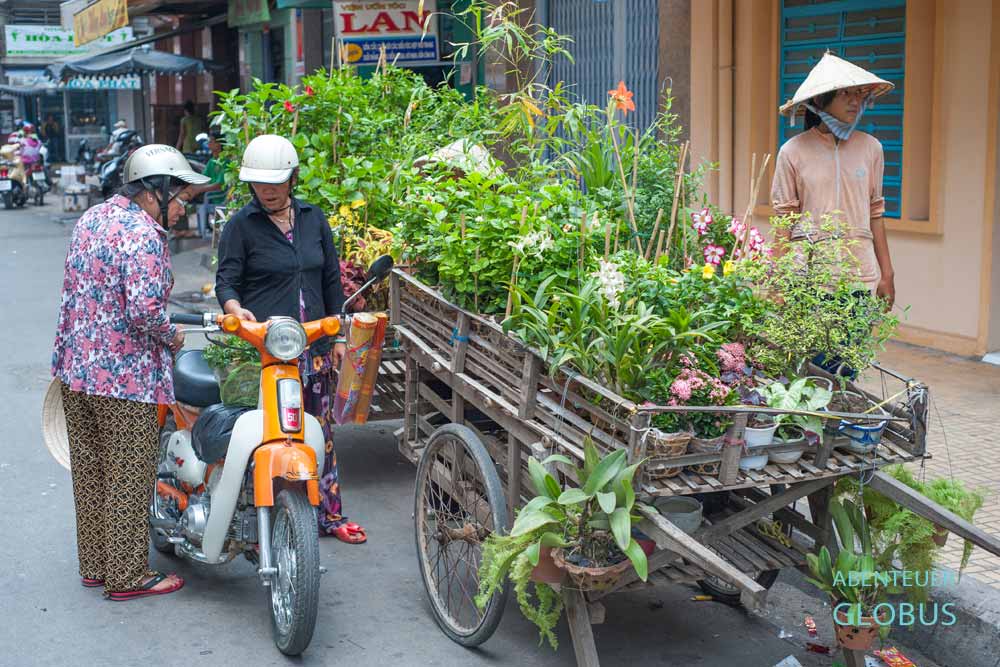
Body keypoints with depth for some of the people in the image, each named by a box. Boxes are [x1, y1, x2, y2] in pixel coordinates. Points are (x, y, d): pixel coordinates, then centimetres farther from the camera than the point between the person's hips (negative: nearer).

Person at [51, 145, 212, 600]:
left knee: (89, 473, 17)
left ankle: (93, 566, 31)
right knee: (128, 480, 4)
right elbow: (144, 310, -28)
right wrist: (171, 336, -10)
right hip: (124, 378, -9)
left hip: (75, 369, 9)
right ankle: (126, 577, 15)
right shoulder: (143, 236, -19)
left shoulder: (91, 218, 11)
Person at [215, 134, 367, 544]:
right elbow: (226, 280, -4)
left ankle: (329, 514, 23)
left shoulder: (313, 219, 12)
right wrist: (235, 308, -27)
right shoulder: (241, 225, -1)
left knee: (321, 432, 12)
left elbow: (331, 280, 16)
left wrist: (338, 337, 14)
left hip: (314, 347, 5)